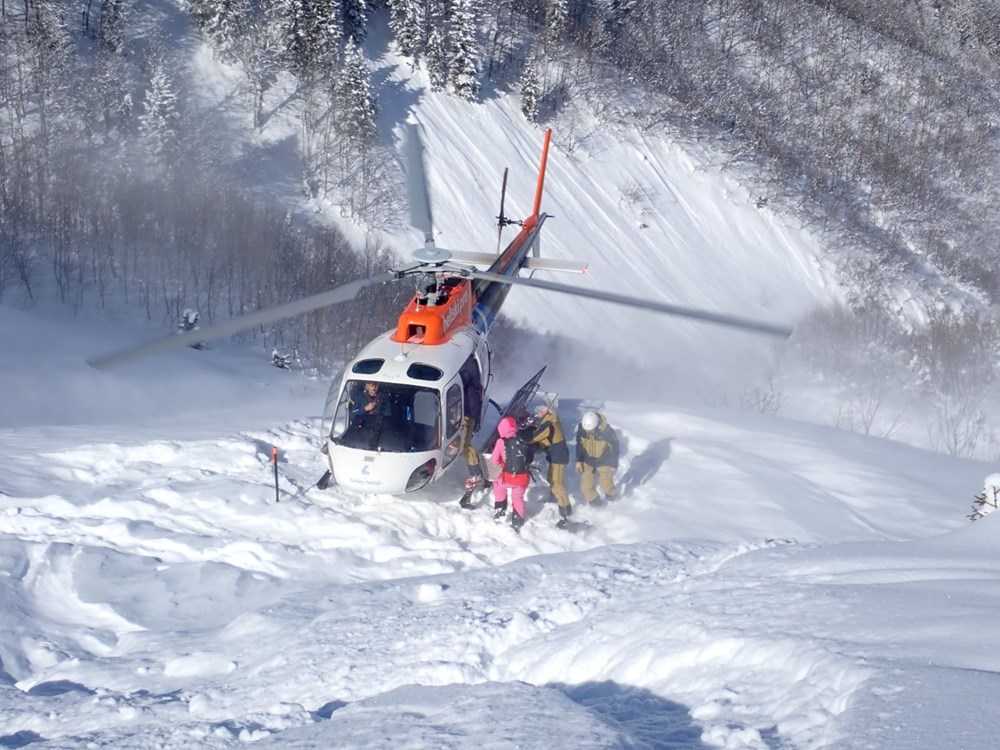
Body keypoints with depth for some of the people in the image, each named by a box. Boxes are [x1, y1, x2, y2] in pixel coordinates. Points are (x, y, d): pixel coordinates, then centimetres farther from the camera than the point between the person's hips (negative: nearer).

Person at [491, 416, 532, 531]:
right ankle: (517, 524, 36)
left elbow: (495, 460, 1)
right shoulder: (522, 441, 3)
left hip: (509, 477, -3)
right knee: (518, 498, 26)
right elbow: (529, 458, 12)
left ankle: (500, 509, 34)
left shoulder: (501, 442, -7)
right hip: (523, 477, 3)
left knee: (498, 484, 32)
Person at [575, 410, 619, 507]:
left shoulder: (608, 432, -32)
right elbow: (579, 445, -4)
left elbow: (614, 449, -15)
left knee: (606, 485, 12)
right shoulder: (581, 428, -23)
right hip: (587, 461, 3)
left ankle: (611, 495, 47)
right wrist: (579, 460, -1)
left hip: (604, 462, -3)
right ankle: (595, 502, 30)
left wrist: (614, 465, -7)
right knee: (585, 486, 3)